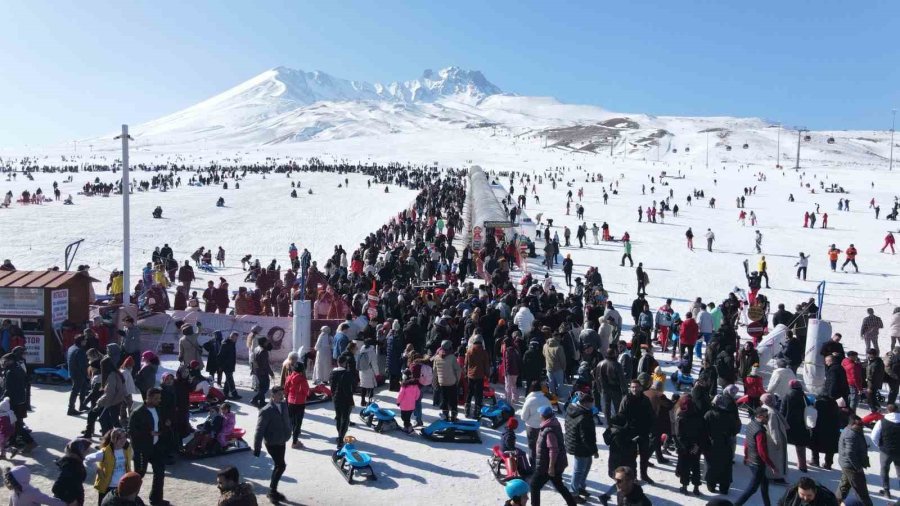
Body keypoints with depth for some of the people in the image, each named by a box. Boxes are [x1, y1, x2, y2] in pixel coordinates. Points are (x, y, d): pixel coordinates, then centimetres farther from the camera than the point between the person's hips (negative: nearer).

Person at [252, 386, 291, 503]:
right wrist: (257, 447, -17)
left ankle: (272, 490, 31)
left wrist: (288, 433, 15)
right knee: (281, 465, -10)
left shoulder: (283, 405, 2)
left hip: (281, 442, 8)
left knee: (278, 466, 16)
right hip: (272, 443, -7)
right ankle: (272, 491, 5)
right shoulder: (266, 411, -20)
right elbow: (259, 430, -18)